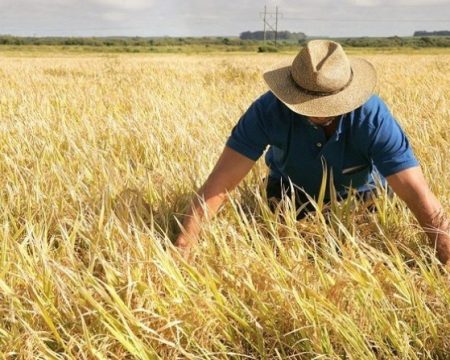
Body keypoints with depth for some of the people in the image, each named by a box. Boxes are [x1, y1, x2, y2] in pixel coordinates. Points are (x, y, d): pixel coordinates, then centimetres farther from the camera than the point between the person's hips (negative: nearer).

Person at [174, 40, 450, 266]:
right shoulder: (269, 110, -37)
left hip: (358, 196, 0)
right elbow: (220, 184, -39)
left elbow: (420, 197, -42)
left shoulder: (373, 118, -39)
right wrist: (181, 251, -45)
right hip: (291, 192, 1)